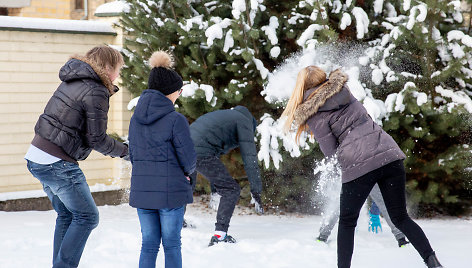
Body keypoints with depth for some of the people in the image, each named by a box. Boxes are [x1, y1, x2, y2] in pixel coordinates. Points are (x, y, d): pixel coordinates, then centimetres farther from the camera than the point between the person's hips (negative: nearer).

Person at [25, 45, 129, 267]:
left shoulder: (73, 81, 12)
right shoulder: (95, 93, -14)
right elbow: (96, 139, -11)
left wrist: (109, 90, 13)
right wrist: (124, 151, 2)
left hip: (37, 157, 9)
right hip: (57, 164, -9)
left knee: (67, 215, 18)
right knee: (86, 217, 0)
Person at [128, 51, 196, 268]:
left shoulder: (136, 118, 5)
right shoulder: (175, 120, -13)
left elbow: (133, 155, 12)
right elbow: (189, 159, -10)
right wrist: (186, 172, 12)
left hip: (141, 190, 5)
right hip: (171, 191, -5)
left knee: (149, 244, 12)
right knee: (171, 244, 6)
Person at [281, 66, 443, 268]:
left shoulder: (313, 114, 0)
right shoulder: (342, 89, 13)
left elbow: (330, 151, 1)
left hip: (358, 164, -4)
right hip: (389, 153, 4)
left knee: (347, 222, 15)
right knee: (400, 217, 11)